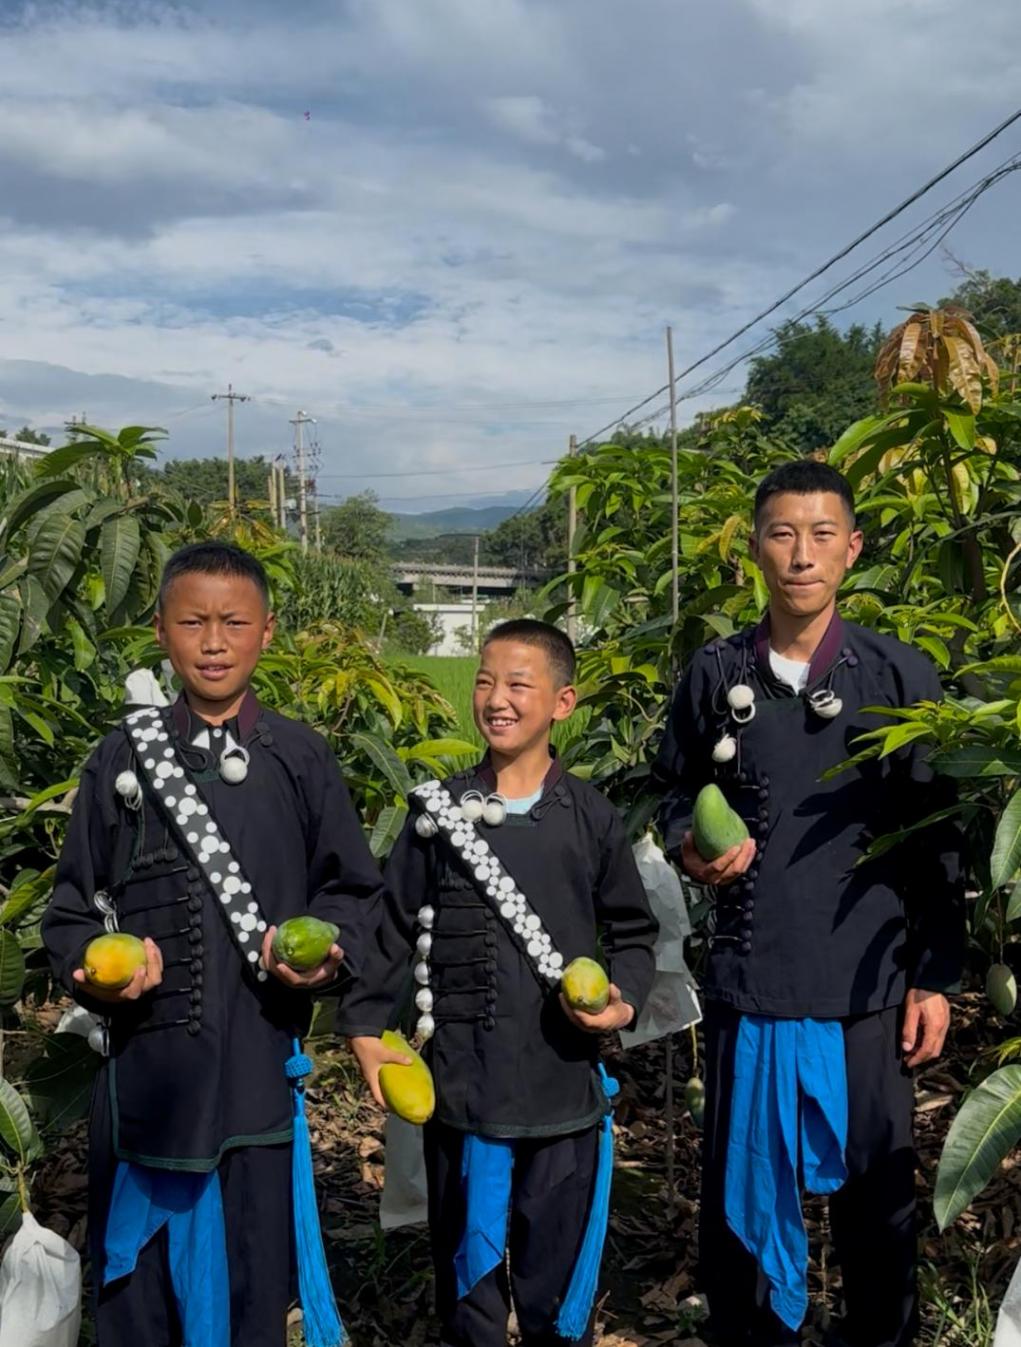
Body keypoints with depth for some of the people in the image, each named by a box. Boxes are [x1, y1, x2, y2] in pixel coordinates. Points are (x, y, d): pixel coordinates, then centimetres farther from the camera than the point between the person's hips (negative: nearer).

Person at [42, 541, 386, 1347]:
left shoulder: (301, 760, 3)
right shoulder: (123, 759, 3)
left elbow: (354, 891, 8)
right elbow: (73, 909, 7)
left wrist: (326, 951, -11)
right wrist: (92, 967, -12)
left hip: (259, 1070, 0)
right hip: (147, 1069, 1)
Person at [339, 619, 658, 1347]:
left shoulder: (591, 818, 1)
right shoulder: (441, 810, 1)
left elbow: (633, 930, 7)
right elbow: (394, 928, 4)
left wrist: (624, 1001, -10)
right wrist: (365, 1027, -1)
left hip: (565, 1087, 0)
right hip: (462, 1085, 0)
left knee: (558, 1283, 13)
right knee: (468, 1273, 15)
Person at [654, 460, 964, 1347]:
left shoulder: (902, 677, -2)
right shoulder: (715, 674, 2)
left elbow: (935, 841, 1)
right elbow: (676, 793, 14)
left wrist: (935, 979, -1)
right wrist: (691, 848, -8)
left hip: (868, 983, -1)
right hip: (749, 977, 1)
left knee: (873, 1184, 10)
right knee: (744, 1184, 12)